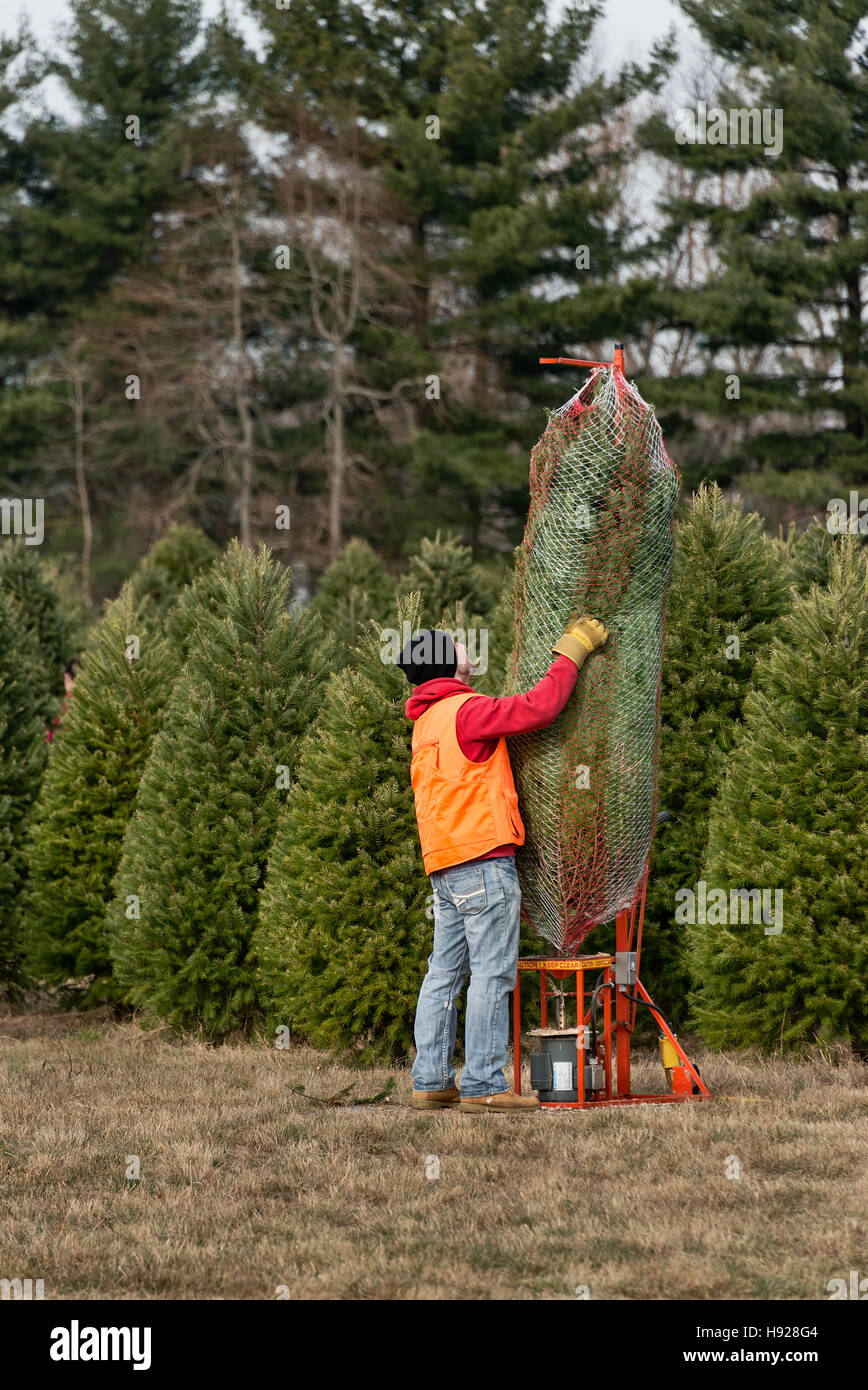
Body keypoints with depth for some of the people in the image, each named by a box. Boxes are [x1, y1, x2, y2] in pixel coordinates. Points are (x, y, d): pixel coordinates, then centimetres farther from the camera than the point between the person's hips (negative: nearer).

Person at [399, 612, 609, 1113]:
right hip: (483, 859, -9)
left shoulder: (428, 721, 19)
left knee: (444, 973, 9)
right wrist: (572, 652, -7)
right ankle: (483, 1086, -11)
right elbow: (539, 708, -17)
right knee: (493, 973, -8)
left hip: (445, 866, 9)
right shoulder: (464, 710, -11)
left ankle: (431, 1082, 9)